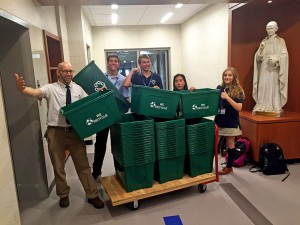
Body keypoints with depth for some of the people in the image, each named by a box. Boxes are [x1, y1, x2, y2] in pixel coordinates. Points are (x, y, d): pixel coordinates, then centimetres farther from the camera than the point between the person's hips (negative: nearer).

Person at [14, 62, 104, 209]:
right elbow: (35, 92, -23)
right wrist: (22, 88, -44)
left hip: (75, 131, 2)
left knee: (83, 165, 9)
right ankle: (64, 195, 37)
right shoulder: (51, 88, -3)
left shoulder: (78, 88, 7)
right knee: (58, 167, 14)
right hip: (56, 132, -1)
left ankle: (92, 195, 24)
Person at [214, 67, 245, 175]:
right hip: (219, 120, 4)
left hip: (231, 122, -4)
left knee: (230, 145, 10)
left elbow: (239, 108, -17)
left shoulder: (238, 91, -7)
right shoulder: (219, 88, 5)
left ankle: (229, 167, 24)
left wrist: (227, 98, -25)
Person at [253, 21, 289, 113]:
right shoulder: (264, 41, 16)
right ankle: (263, 106, 1)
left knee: (273, 86, -8)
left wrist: (276, 59, -22)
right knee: (263, 86, -3)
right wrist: (261, 49, -10)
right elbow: (257, 57, 8)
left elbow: (284, 55, -4)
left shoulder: (280, 41, 6)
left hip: (274, 69, -3)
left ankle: (274, 106, -4)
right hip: (264, 68, 3)